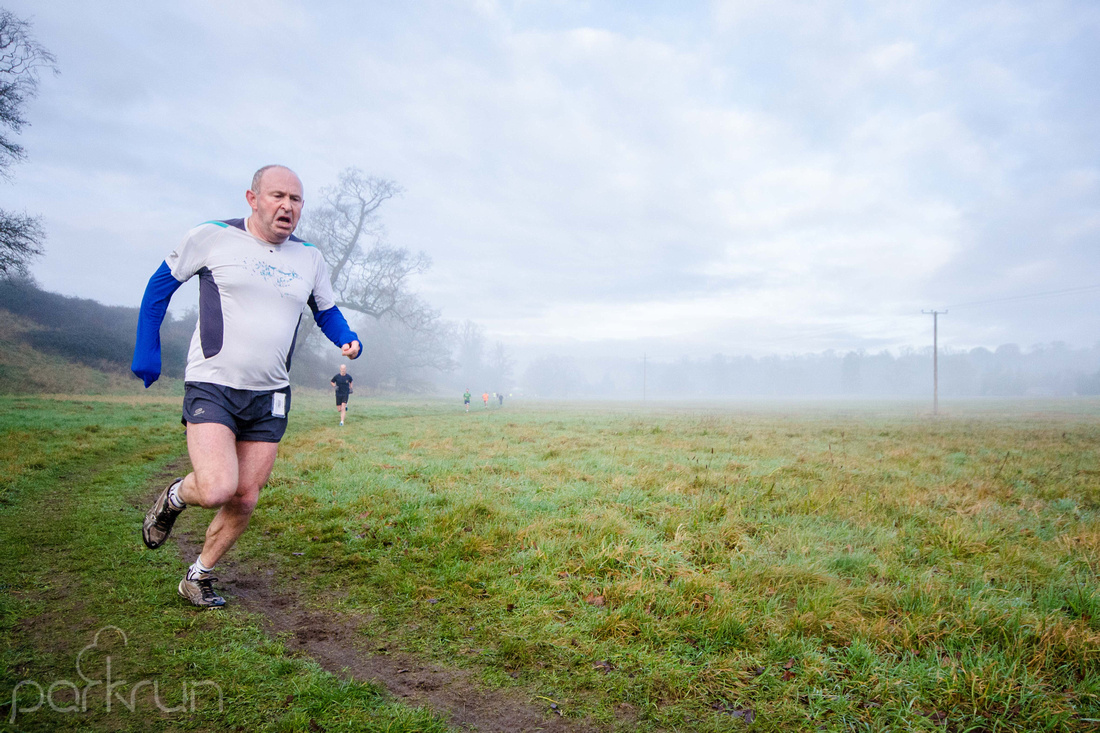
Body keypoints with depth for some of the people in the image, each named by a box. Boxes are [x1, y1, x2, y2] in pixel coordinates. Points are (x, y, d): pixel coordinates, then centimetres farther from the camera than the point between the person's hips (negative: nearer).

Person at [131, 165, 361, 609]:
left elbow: (327, 312, 20)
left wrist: (347, 340, -2)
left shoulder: (309, 258, 6)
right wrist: (146, 351, 6)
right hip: (211, 387, -4)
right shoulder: (212, 237, -4)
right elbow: (161, 286, 8)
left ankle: (198, 578, 29)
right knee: (216, 490, -20)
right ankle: (175, 497, 16)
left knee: (244, 500, 7)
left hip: (269, 397, 4)